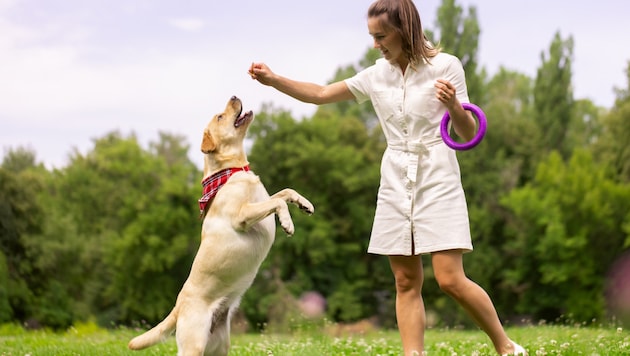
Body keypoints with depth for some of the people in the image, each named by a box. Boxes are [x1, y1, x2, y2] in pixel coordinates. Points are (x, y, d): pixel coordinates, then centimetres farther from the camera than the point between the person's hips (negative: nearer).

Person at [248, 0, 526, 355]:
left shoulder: (445, 66, -4)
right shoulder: (376, 76, 7)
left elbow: (469, 134, -3)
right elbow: (321, 94, 14)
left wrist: (453, 105, -23)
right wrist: (273, 79, 3)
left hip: (437, 181, -5)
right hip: (396, 183, 5)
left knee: (451, 279, -11)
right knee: (406, 283, 2)